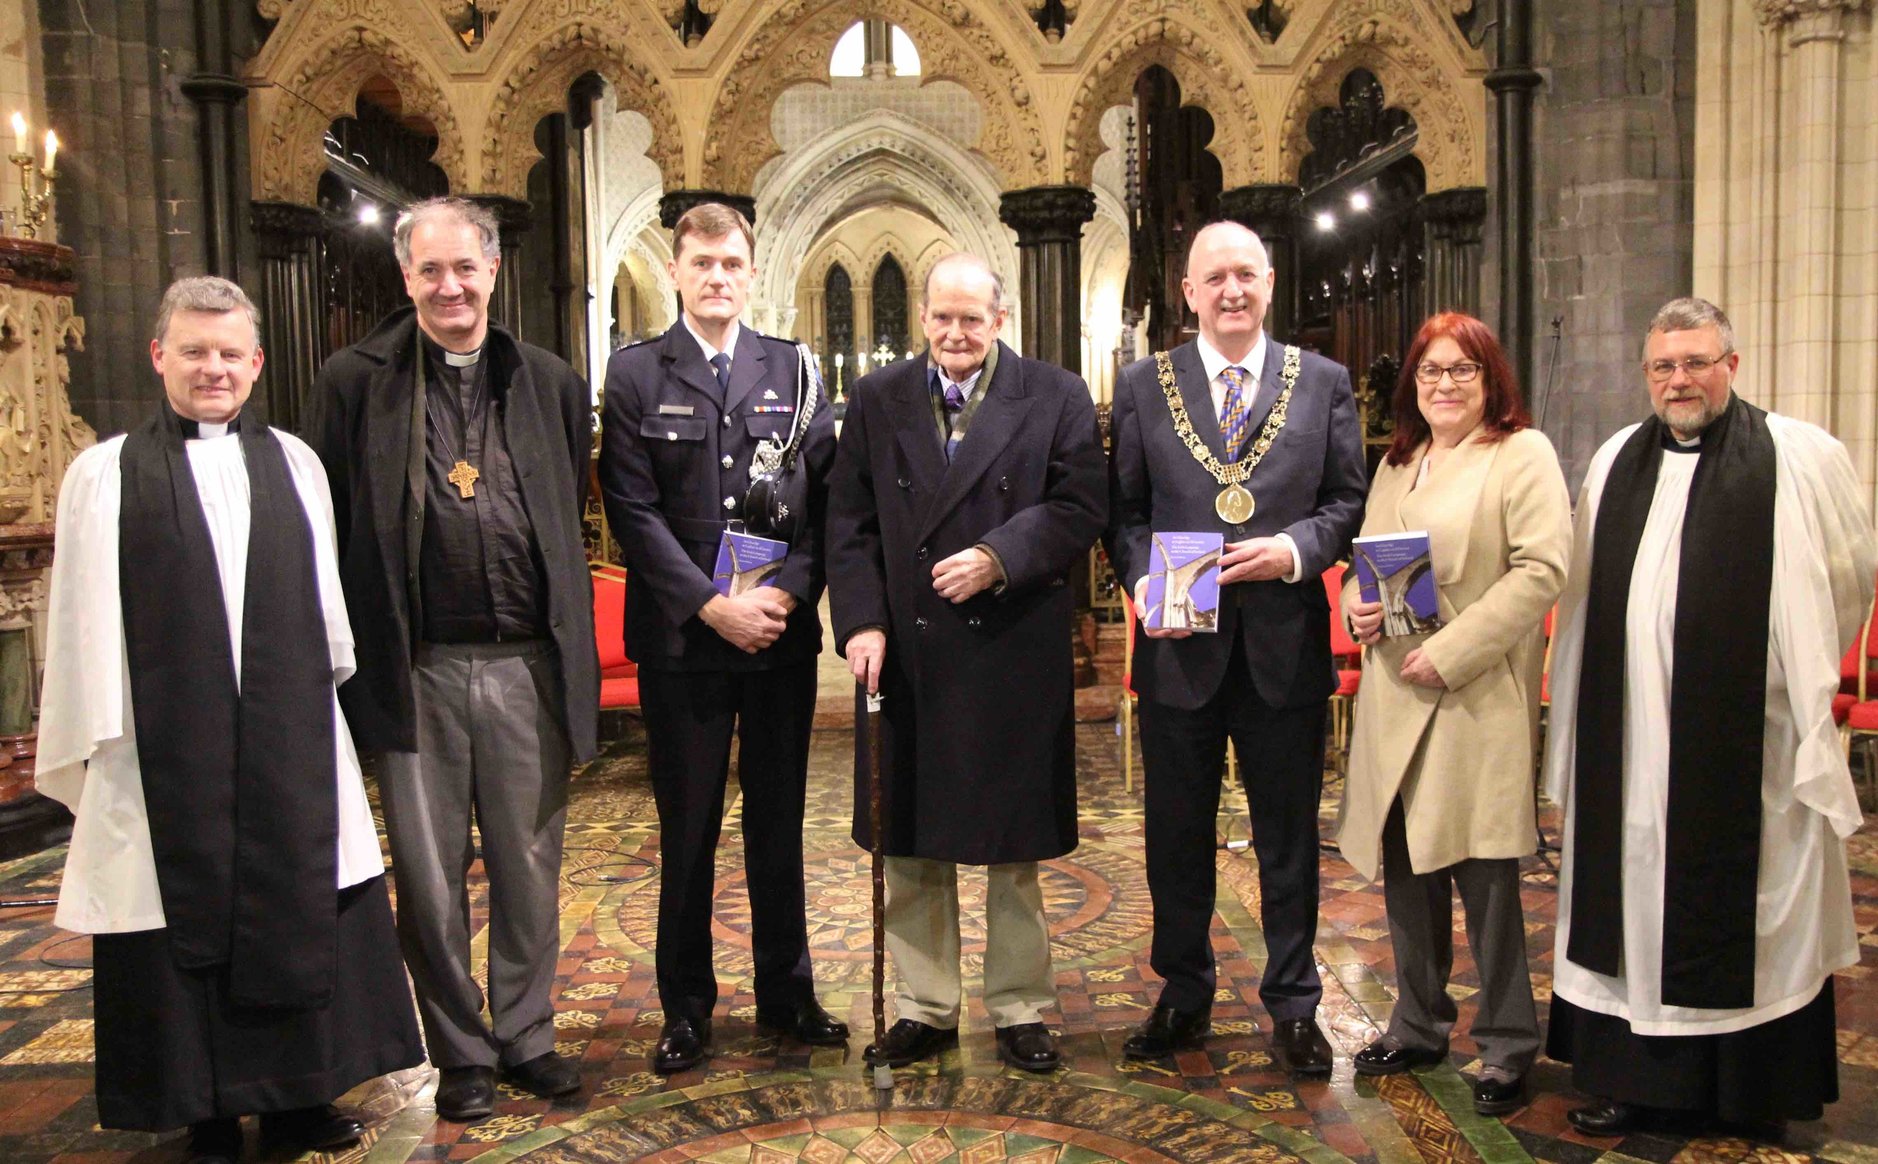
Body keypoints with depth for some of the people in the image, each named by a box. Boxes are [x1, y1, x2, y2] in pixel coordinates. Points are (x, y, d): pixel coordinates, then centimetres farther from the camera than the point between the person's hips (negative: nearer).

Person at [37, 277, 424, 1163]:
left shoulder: (293, 462, 7)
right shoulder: (104, 474, 1)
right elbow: (85, 624, 0)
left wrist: (330, 696, 12)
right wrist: (96, 745, -3)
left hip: (291, 746, 2)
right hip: (166, 749, -2)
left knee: (302, 915, 9)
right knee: (187, 922, 8)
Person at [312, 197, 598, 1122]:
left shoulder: (551, 383, 8)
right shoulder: (356, 381, 2)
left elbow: (574, 523, 10)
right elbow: (332, 527, 2)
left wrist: (576, 649, 5)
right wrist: (352, 654, -3)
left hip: (528, 666, 2)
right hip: (416, 670, -1)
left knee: (529, 864, 12)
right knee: (429, 874, 9)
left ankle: (525, 1035, 29)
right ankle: (460, 1052, 26)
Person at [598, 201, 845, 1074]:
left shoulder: (791, 370, 9)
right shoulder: (636, 373, 2)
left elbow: (824, 494, 2)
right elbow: (634, 512, -5)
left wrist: (789, 590, -13)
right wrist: (713, 605, -14)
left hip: (783, 633, 2)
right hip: (682, 639, -2)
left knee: (780, 823, 12)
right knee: (688, 832, 7)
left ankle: (786, 993, 27)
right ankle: (685, 1008, 22)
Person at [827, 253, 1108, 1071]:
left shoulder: (1055, 398, 3)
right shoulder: (876, 401, 8)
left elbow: (1080, 508, -4)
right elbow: (850, 524, 4)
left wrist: (1000, 557, -17)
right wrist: (862, 622, -7)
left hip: (1014, 656, -2)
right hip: (904, 655, 2)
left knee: (1015, 848, 9)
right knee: (909, 846, 11)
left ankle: (1020, 1010, 24)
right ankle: (926, 1008, 26)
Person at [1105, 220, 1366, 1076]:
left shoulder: (1323, 383, 6)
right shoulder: (1142, 386, 5)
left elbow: (1348, 499, 5)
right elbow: (1124, 511, 4)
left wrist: (1294, 550, -14)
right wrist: (1143, 580, -14)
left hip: (1286, 643, 0)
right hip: (1179, 643, 1)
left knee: (1288, 835, 10)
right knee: (1177, 834, 12)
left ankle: (1293, 1007, 26)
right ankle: (1183, 996, 30)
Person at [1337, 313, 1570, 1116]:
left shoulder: (1522, 455, -3)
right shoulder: (1396, 464, 18)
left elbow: (1542, 569, -13)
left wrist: (1450, 651, -18)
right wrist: (1357, 604, 0)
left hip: (1477, 698, -6)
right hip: (1394, 696, 7)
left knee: (1485, 876, -2)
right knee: (1405, 868, 12)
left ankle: (1507, 1047, 13)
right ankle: (1418, 1025, 27)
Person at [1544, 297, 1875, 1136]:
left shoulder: (1803, 458, -3)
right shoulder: (1615, 462, 10)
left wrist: (1793, 679, 10)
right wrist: (1582, 713, 11)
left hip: (1744, 743, -4)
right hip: (1628, 743, 4)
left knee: (1741, 908, 6)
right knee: (1632, 902, 11)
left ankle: (1754, 1084, 23)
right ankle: (1633, 1074, 24)